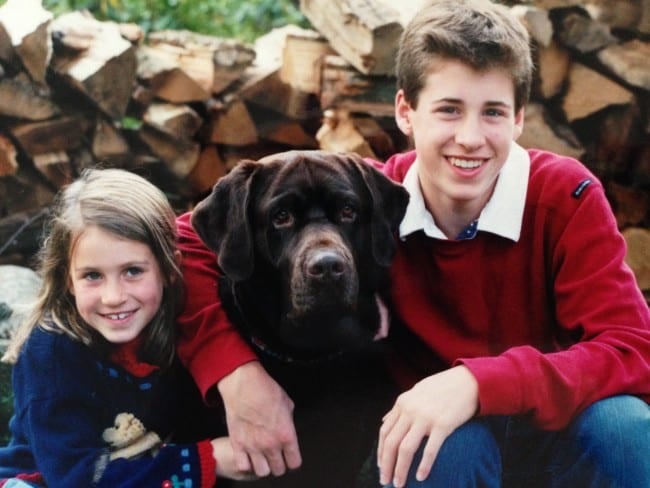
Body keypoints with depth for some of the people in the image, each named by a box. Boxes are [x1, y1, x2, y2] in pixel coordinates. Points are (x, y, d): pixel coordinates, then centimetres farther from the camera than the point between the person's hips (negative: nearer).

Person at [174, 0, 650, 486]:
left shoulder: (564, 196, -16)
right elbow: (194, 242, -10)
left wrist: (477, 383, -39)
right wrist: (238, 371, -26)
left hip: (561, 435, 0)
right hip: (439, 442, 0)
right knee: (453, 441, -34)